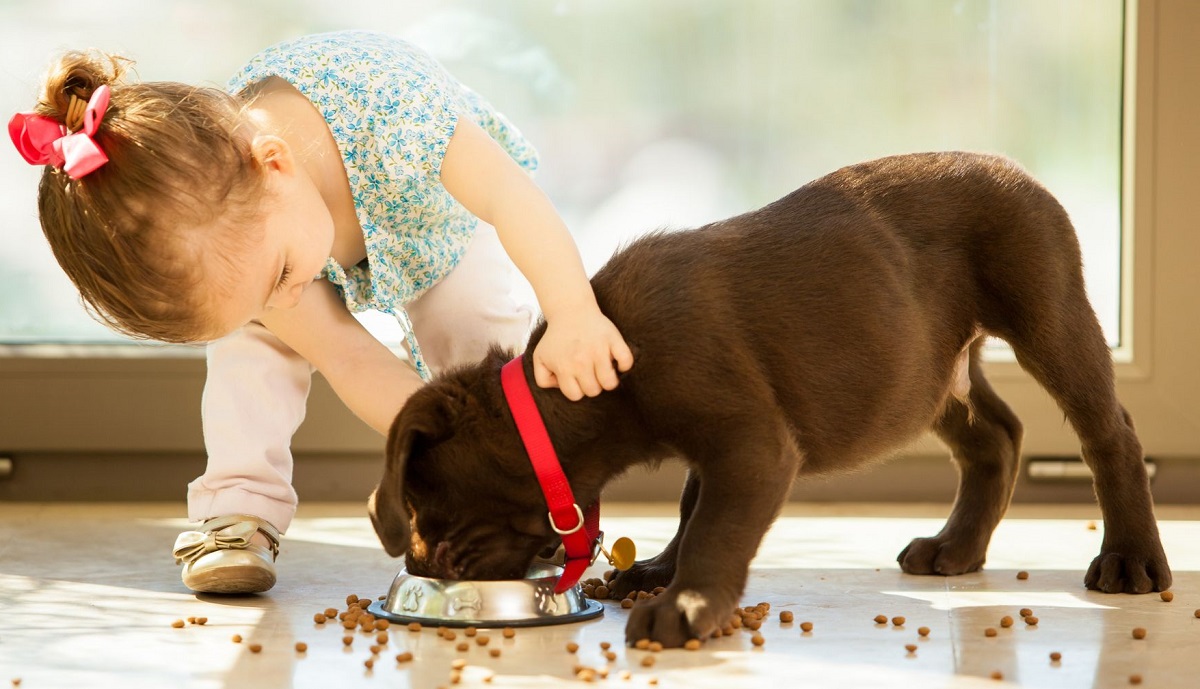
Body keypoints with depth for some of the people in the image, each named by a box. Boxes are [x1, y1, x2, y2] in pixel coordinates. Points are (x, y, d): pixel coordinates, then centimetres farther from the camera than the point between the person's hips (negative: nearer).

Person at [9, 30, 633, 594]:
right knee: (250, 329, -20)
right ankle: (237, 508, -11)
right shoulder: (227, 235, -37)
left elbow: (512, 196, -55)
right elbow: (349, 358, -32)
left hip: (444, 220, -1)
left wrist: (573, 315, -68)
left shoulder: (382, 101, -51)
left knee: (480, 334, -20)